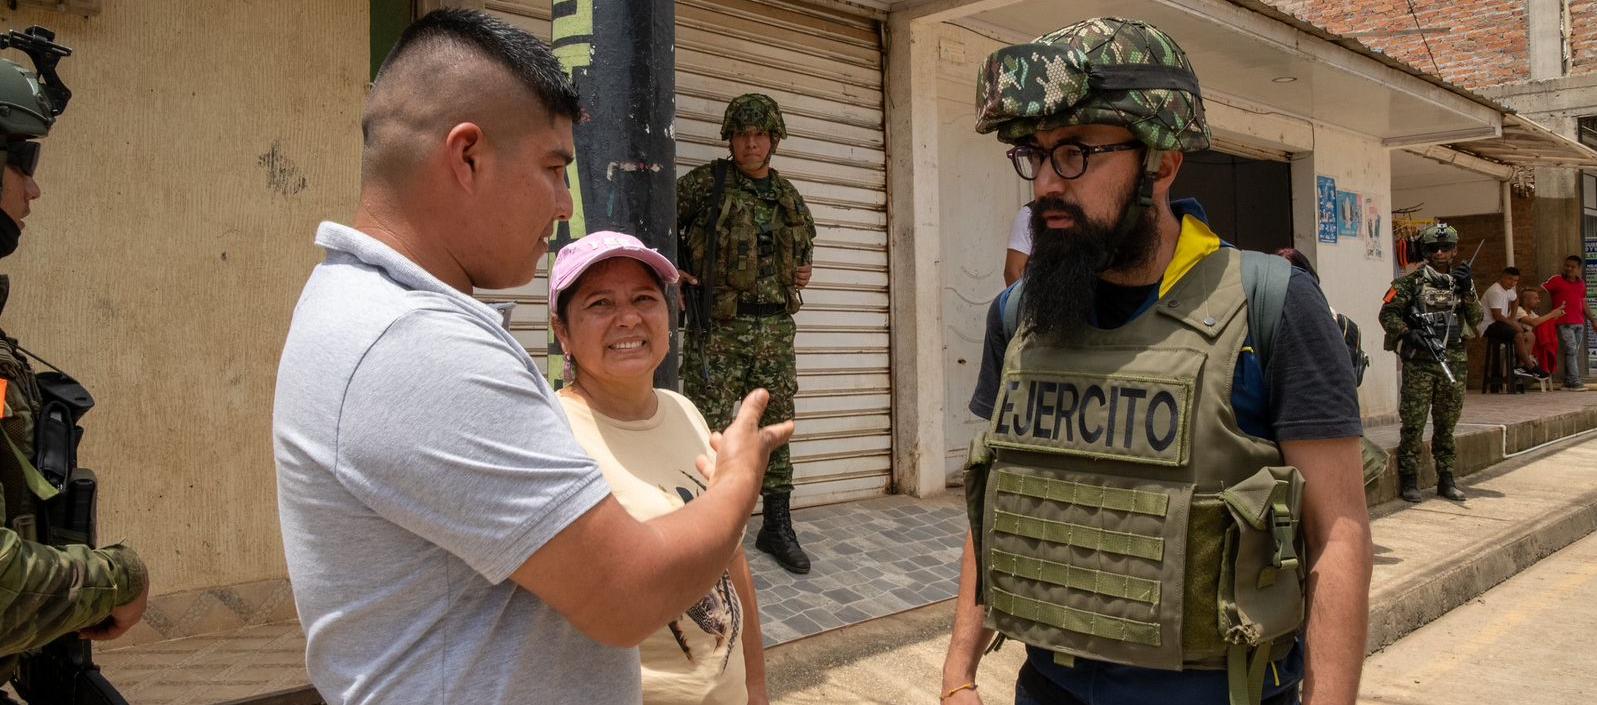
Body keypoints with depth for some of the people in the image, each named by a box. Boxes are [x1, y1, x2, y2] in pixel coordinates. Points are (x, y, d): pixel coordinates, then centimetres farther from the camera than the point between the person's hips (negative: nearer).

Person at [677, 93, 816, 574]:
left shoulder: (786, 194, 12)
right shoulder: (706, 182, -3)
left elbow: (806, 237, 29)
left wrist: (803, 268, 9)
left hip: (775, 327, 5)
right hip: (718, 325, -5)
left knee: (776, 426, 9)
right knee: (709, 429, -4)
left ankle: (777, 527, 21)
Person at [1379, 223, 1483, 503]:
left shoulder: (1461, 281, 14)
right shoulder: (1411, 281, 0)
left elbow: (1475, 320, 5)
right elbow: (1387, 313, -4)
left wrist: (1467, 291, -8)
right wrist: (1408, 334, -17)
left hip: (1453, 362, 4)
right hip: (1419, 362, -4)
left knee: (1446, 424, 10)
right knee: (1413, 423, -5)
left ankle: (1446, 479, 19)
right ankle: (1409, 479, 1)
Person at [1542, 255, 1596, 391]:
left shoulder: (1581, 283, 18)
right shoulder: (1556, 279, 0)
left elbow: (1584, 303, 22)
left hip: (1579, 323, 6)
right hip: (1564, 323, -6)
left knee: (1575, 353, 5)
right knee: (1571, 350, -12)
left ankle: (1568, 382, 9)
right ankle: (1574, 382, -13)